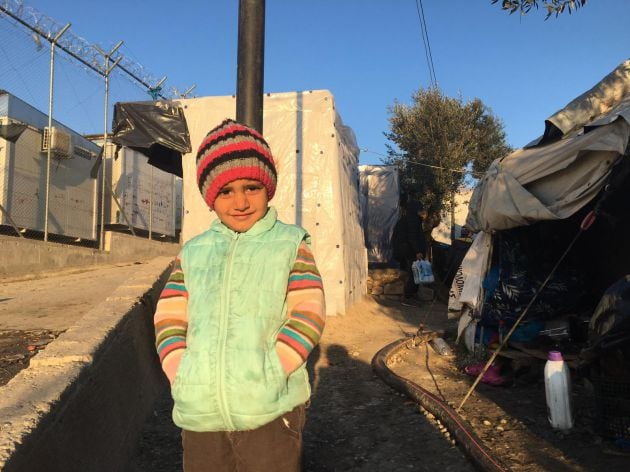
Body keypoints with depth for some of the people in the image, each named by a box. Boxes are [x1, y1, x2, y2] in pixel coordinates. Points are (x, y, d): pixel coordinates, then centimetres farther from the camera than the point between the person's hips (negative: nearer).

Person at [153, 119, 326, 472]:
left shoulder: (291, 244, 0)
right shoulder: (192, 253, 9)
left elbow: (309, 315, -5)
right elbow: (169, 319, 8)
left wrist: (268, 374, -15)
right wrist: (181, 376, -6)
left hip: (270, 412, -3)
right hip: (200, 415, 3)